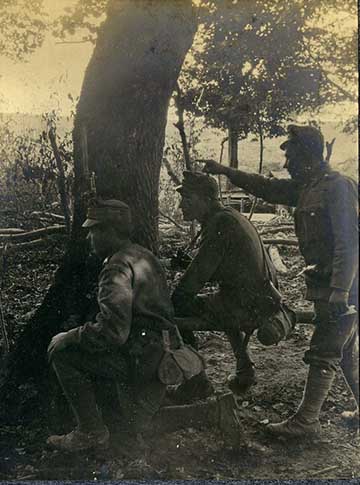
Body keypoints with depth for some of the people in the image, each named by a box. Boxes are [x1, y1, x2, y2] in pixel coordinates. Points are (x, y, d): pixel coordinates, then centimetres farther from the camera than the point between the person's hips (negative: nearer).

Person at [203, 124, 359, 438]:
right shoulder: (306, 187, 12)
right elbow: (267, 188, 22)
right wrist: (225, 171, 22)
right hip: (329, 286, 9)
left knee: (323, 355, -3)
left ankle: (306, 421, 5)